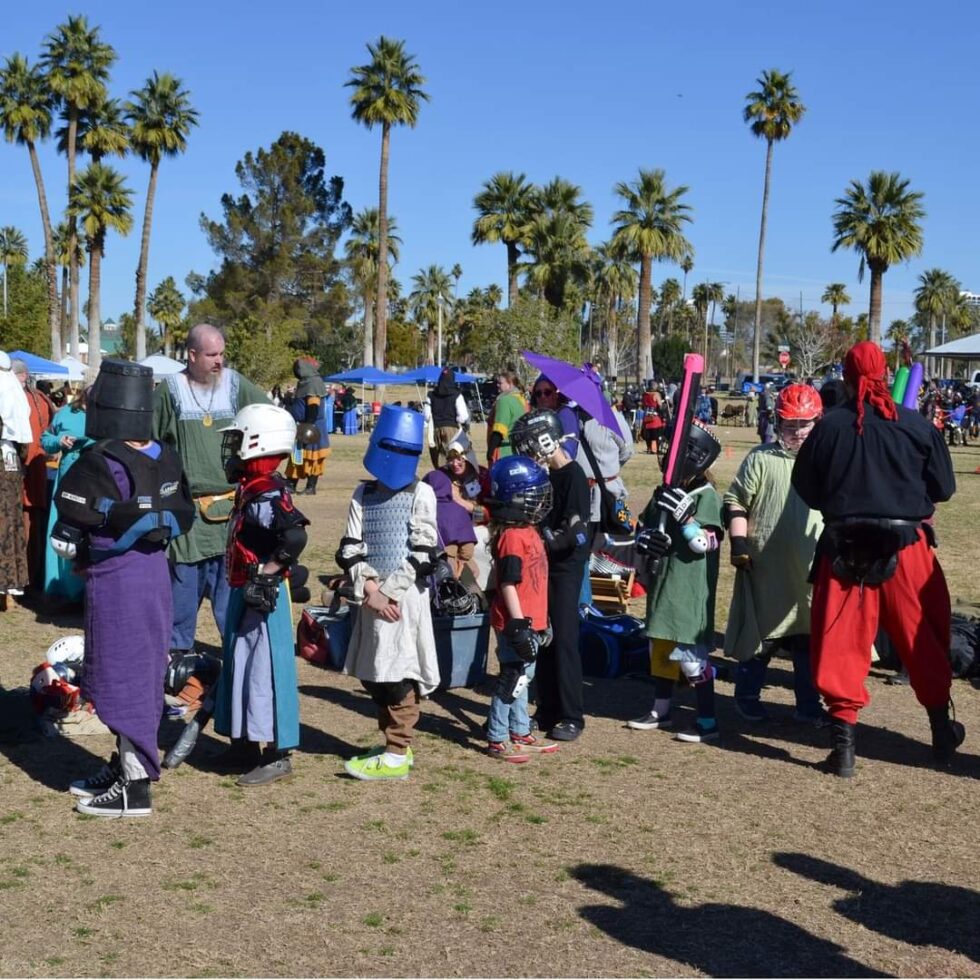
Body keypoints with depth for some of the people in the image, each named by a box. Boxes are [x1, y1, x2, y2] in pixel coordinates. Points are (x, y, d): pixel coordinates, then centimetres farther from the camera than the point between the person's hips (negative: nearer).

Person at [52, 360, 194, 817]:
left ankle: (134, 787, 8)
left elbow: (64, 538, -13)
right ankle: (126, 765, 31)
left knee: (122, 677, 2)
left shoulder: (99, 464, -18)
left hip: (114, 580, -7)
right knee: (141, 674, 17)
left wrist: (82, 557, 6)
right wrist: (149, 536, 9)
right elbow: (182, 517, 10)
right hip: (156, 571, 8)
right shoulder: (165, 458, 2)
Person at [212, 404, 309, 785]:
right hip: (244, 592, 11)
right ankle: (245, 745, 29)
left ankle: (277, 754, 4)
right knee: (239, 665, 17)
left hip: (263, 595, -11)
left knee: (266, 668, -4)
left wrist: (269, 571, -26)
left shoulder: (266, 493, -20)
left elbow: (294, 535, -34)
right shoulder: (249, 489, 12)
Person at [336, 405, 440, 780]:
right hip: (371, 598, 6)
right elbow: (350, 550, 3)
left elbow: (422, 554, -9)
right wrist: (370, 589, -11)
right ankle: (396, 744, 24)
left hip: (406, 598, -5)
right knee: (373, 676, 11)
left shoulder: (421, 494, -2)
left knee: (399, 674, -5)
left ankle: (396, 756, 0)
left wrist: (388, 591, -13)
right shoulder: (363, 494, 10)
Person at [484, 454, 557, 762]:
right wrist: (519, 625, -21)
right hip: (516, 624, -10)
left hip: (530, 621, 10)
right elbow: (508, 585, -21)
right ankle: (497, 740, 7)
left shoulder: (528, 531, 12)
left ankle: (520, 733, 29)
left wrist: (540, 621, 23)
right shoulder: (513, 537, -19)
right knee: (512, 680, -2)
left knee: (522, 677, 18)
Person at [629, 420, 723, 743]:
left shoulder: (706, 497, -11)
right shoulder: (663, 493, 11)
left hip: (690, 592, -8)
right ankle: (661, 710, 31)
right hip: (661, 585, 8)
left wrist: (684, 514, -28)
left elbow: (706, 544, -18)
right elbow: (643, 526, 17)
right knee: (660, 649, 17)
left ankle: (707, 721, 1)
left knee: (691, 655, -8)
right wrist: (644, 538, -5)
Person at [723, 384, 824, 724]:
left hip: (811, 570, 3)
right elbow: (736, 503, -2)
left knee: (810, 638, 8)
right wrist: (739, 543, -11)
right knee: (759, 633, 6)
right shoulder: (760, 458, -2)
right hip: (765, 567, -3)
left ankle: (808, 704, 19)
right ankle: (747, 697, 22)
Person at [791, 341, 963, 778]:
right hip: (905, 544, 1)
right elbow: (944, 487, 2)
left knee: (841, 641, 6)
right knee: (922, 636, 16)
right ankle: (941, 728, 29)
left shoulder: (828, 427, -5)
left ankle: (843, 743, 5)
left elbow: (806, 488, 2)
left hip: (844, 546, 0)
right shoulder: (916, 425, -5)